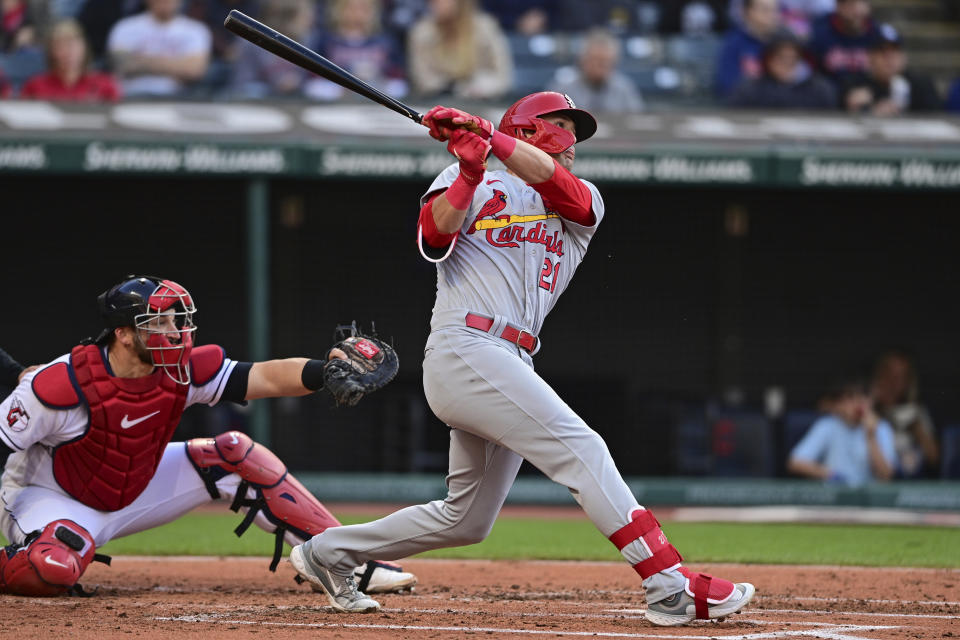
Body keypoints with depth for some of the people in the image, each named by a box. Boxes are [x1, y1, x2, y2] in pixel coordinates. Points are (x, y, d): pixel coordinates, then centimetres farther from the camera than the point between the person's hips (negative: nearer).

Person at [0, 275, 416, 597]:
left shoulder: (183, 371, -14)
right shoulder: (63, 385, -30)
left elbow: (266, 377, -18)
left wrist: (326, 371, -36)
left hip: (135, 491, 7)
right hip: (52, 497, -7)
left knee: (234, 455, -2)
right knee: (52, 569, -42)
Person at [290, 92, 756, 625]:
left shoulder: (580, 206, 19)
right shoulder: (475, 186, 11)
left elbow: (552, 181, -5)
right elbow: (436, 234, -10)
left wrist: (487, 135, -19)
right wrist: (469, 171, -24)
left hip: (510, 367, 7)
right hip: (465, 348, -7)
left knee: (467, 520, 13)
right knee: (581, 450, -18)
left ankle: (328, 552, 26)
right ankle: (673, 589, -24)